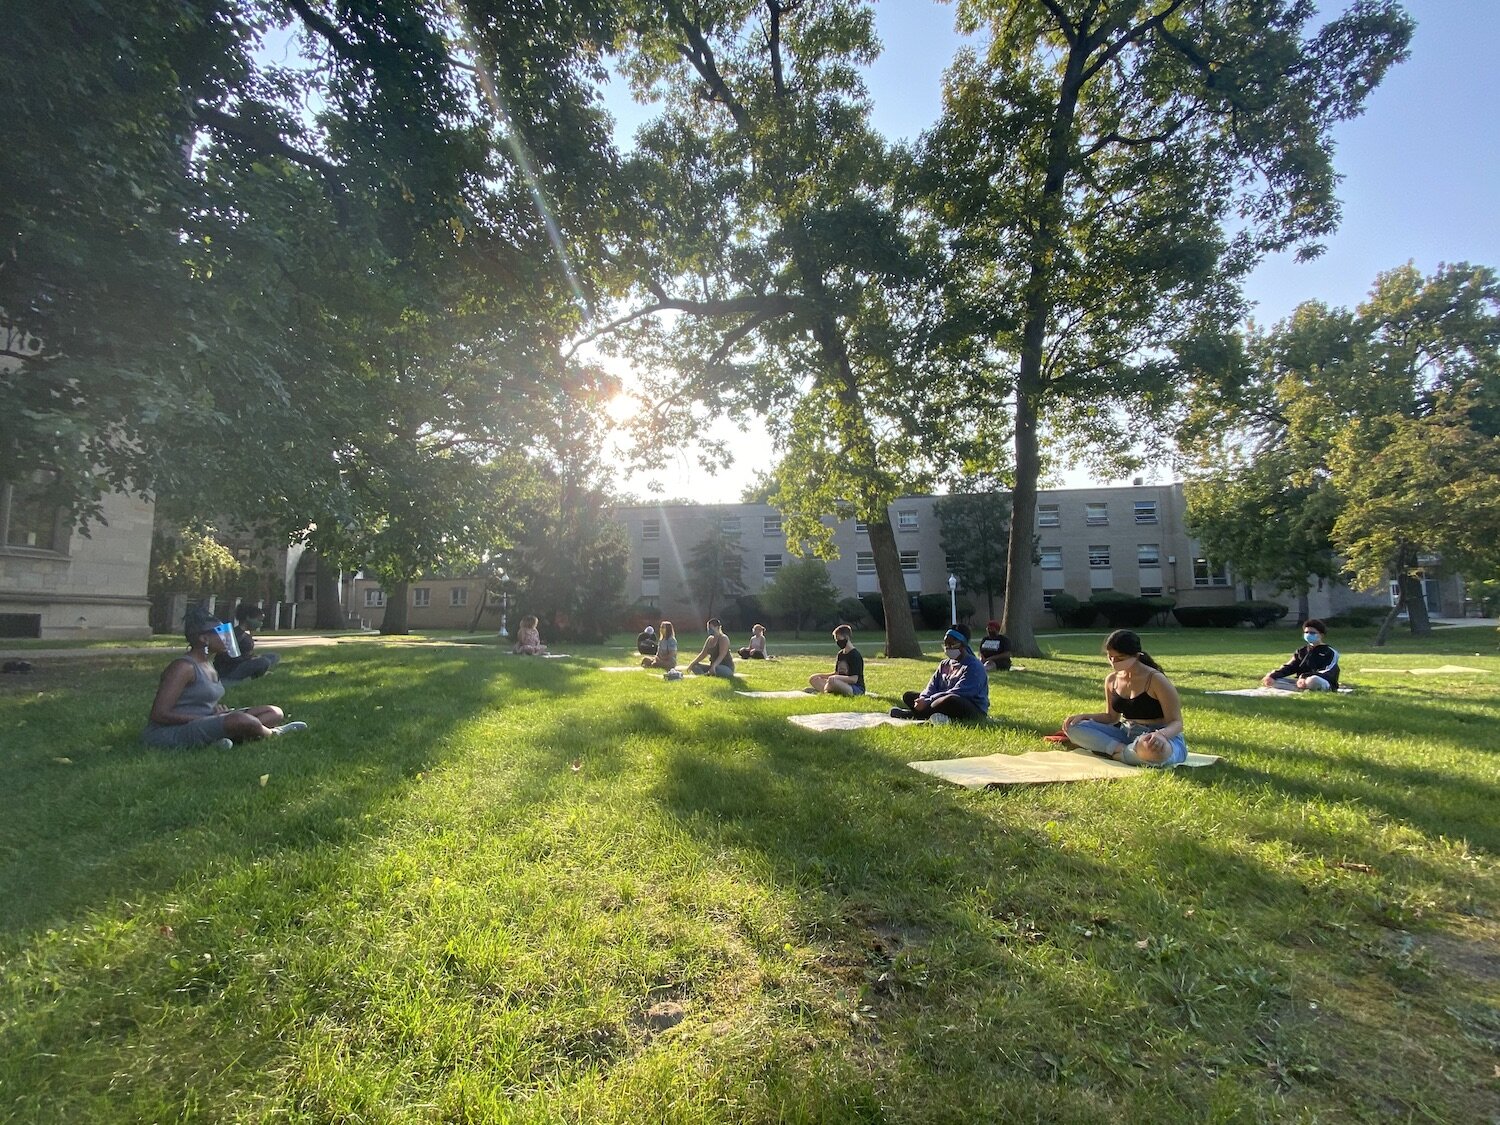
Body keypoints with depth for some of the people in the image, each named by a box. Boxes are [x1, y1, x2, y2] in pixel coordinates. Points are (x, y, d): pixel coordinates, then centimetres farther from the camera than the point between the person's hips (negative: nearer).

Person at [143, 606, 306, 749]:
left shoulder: (208, 665, 14)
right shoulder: (184, 666, -14)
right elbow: (159, 715, -19)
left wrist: (216, 709, 3)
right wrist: (207, 719, -19)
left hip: (202, 723, 10)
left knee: (276, 713, 4)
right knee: (242, 720, -36)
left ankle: (221, 738, -17)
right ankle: (272, 733, -3)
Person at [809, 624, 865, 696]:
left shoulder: (855, 655, -14)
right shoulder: (840, 654, 13)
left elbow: (854, 679, -20)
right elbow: (836, 673, 19)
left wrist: (836, 678, -26)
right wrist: (821, 675, 5)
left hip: (857, 689, -10)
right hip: (842, 685, 10)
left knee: (832, 680, -39)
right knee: (814, 679, 2)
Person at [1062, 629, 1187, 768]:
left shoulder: (1156, 680, -16)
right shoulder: (1111, 680, 3)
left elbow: (1176, 722, -16)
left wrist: (1161, 735, -40)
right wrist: (1083, 717, -4)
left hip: (1159, 738, -6)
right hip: (1126, 735, 6)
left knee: (1155, 750, -44)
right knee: (1074, 727, -10)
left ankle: (1114, 751, -17)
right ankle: (1122, 749, -20)